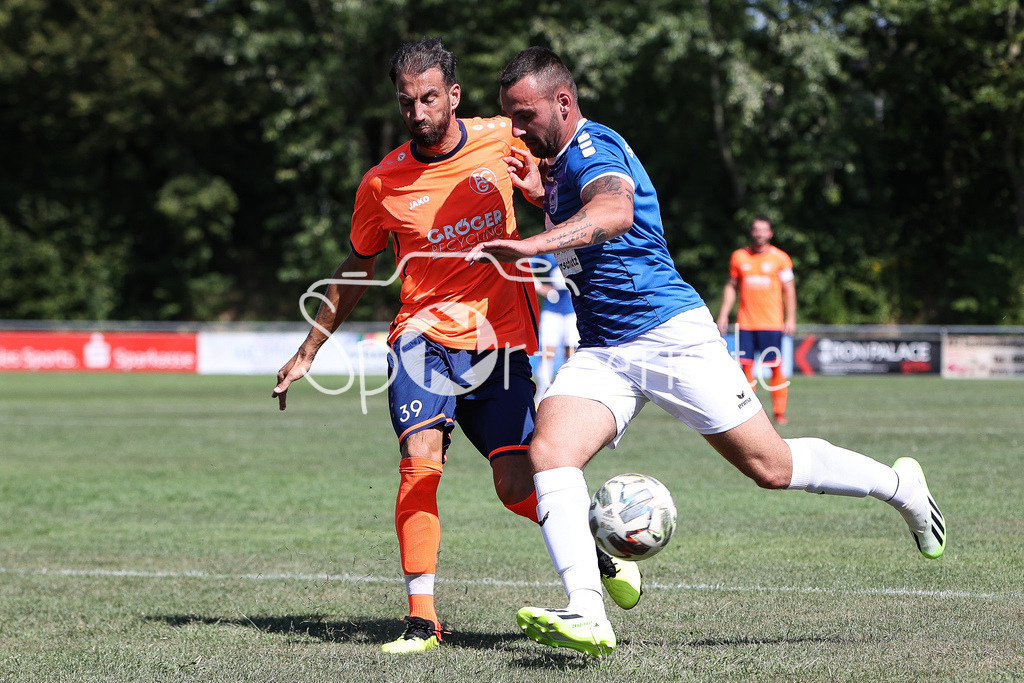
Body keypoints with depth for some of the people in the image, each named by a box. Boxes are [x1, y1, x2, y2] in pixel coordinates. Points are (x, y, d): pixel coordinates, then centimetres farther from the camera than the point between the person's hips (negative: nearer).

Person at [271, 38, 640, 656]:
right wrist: (308, 352, 17)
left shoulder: (503, 141, -1)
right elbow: (358, 268, 14)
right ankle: (422, 618, -19)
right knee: (420, 458, -23)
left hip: (500, 338, 0)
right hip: (424, 334, 0)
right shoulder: (383, 183, -1)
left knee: (517, 486, -5)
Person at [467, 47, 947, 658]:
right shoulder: (558, 164, 15)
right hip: (601, 350, 8)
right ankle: (587, 618, -30)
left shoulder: (594, 147, -14)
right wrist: (541, 193, 18)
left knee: (771, 466, -1)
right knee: (549, 451, -19)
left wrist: (532, 244, -52)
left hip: (672, 333, -8)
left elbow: (614, 213, -38)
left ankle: (900, 485, 25)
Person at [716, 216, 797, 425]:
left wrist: (791, 319, -2)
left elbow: (789, 290, 5)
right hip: (745, 322, 2)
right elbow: (731, 286, 17)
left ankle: (779, 412, 1)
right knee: (746, 365, -3)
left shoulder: (780, 258, 3)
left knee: (775, 367, -6)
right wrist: (724, 314, 8)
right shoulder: (739, 257, 9)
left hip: (772, 322, -2)